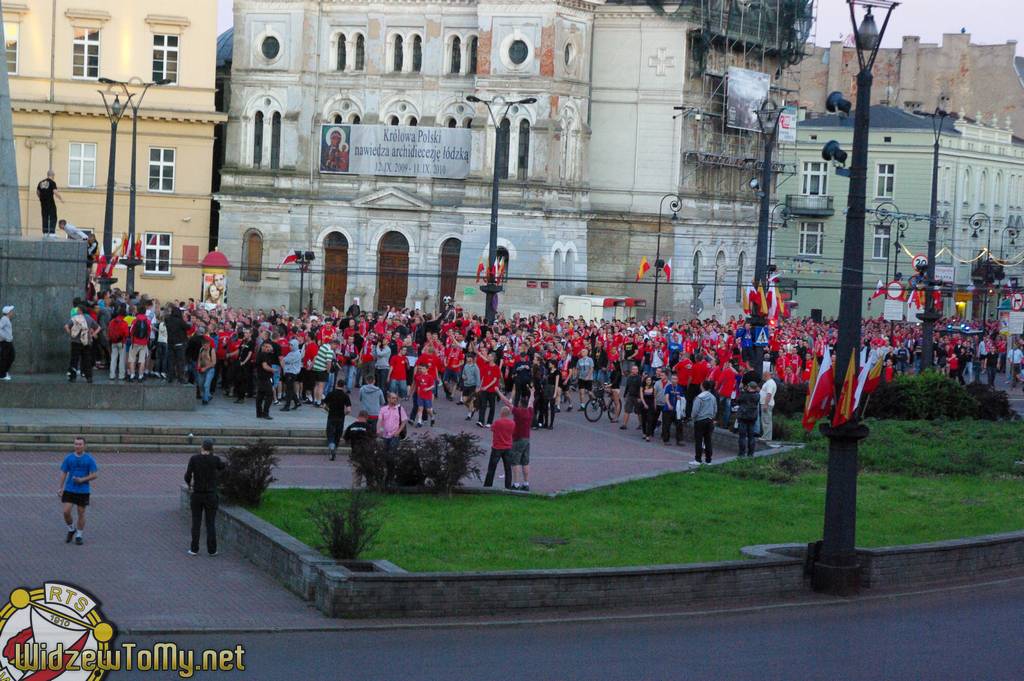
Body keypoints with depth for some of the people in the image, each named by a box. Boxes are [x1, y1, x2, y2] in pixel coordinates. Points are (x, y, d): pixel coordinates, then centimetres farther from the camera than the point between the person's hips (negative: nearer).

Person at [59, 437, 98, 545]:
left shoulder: (89, 459, -3)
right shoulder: (68, 458, 2)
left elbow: (94, 475, -4)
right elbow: (63, 473, 7)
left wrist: (82, 480, -18)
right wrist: (61, 489, 4)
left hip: (83, 491, -1)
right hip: (69, 490, 1)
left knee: (81, 513, 5)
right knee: (66, 511, -8)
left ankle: (79, 535, 19)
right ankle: (71, 529, 17)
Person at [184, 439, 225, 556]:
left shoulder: (194, 459, -9)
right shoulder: (215, 459, -9)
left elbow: (188, 476, -9)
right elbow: (222, 466, 15)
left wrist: (189, 484, 12)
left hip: (197, 495, 0)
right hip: (211, 495, 0)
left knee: (196, 523, 10)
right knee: (211, 523, 8)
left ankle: (194, 549, 10)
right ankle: (212, 550, 8)